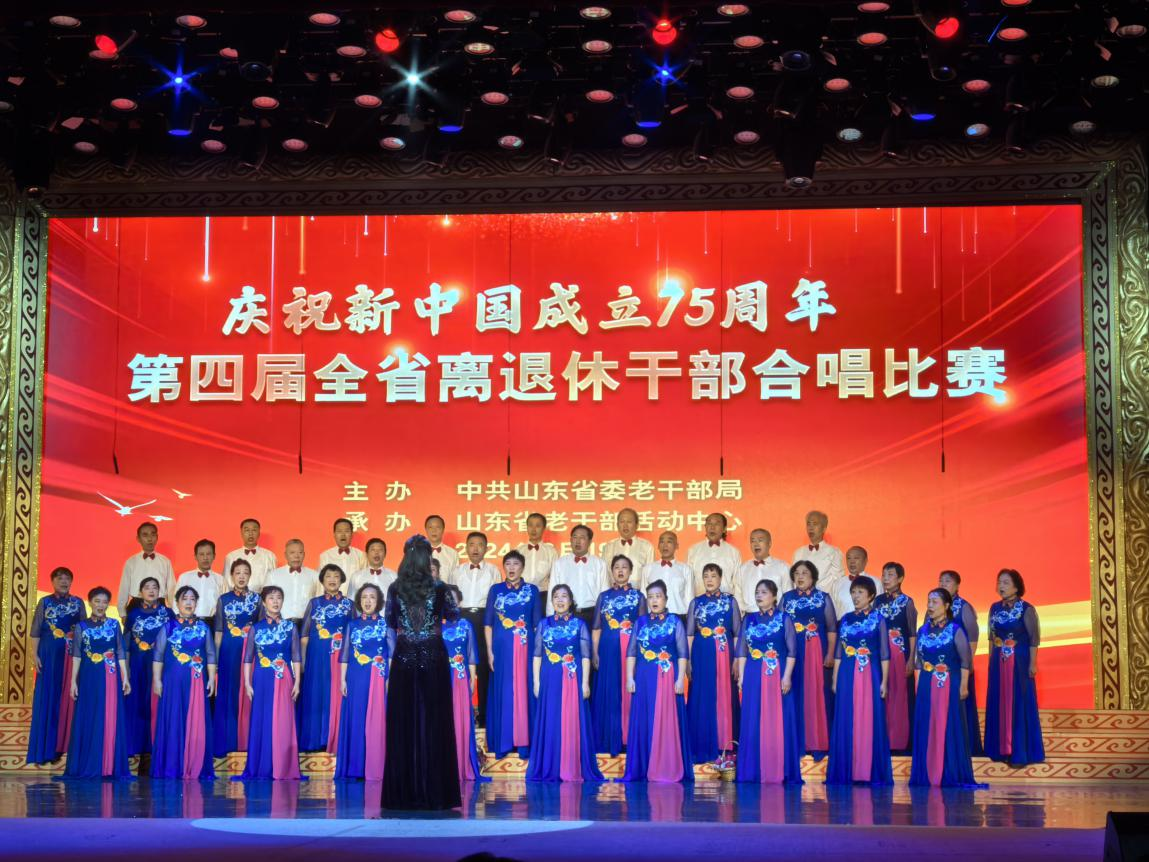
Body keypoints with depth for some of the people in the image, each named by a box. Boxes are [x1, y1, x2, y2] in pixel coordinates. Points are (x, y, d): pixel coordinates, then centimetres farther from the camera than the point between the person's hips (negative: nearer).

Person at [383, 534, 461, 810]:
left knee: (404, 723, 5)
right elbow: (454, 613, 14)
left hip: (404, 658, 1)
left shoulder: (395, 590, -2)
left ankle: (403, 793, 5)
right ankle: (433, 792, 2)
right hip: (433, 658, -1)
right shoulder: (440, 589, -5)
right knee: (433, 722, 2)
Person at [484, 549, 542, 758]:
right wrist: (489, 651, -2)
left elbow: (538, 624, 6)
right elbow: (488, 623, 6)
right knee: (502, 693, 2)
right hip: (501, 648, 0)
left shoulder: (532, 590, 6)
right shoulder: (495, 590, 6)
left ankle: (525, 743, 6)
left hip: (526, 648, 0)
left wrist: (539, 650, -2)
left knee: (525, 693, 1)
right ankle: (502, 744, 9)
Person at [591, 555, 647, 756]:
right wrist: (594, 653, 0)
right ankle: (610, 740, 7)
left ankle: (630, 739, 3)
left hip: (631, 649, -1)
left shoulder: (638, 596, 8)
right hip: (608, 649, 1)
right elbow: (596, 627, 9)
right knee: (608, 693, 2)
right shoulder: (604, 596, 10)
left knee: (630, 693, -2)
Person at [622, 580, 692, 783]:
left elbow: (682, 653, -1)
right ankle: (643, 769, 9)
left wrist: (680, 679, -9)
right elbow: (631, 652, 9)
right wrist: (630, 678, 1)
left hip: (667, 678, -3)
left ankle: (668, 770, 2)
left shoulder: (675, 622, 2)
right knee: (643, 722, 3)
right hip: (643, 678, 3)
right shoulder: (640, 622, 9)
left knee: (667, 722, -2)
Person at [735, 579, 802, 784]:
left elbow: (792, 650, -3)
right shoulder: (749, 620, 10)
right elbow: (742, 651, 10)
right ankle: (754, 771, 9)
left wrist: (787, 676, -10)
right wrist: (741, 676, 3)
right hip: (753, 676, 3)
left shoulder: (784, 619, 0)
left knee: (779, 722, -2)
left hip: (777, 676, -3)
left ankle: (779, 772, 3)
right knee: (754, 723, 3)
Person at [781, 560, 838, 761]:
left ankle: (818, 744, 3)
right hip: (791, 653, 2)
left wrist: (830, 654, -5)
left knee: (816, 695, -2)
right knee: (795, 695, 2)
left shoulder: (823, 598, 3)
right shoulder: (786, 598, 8)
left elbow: (832, 628, 2)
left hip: (816, 652, -2)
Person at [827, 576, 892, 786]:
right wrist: (835, 679, 7)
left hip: (870, 676, -3)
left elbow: (884, 654, 0)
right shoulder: (845, 620, 10)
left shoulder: (878, 619, 1)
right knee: (846, 723, 3)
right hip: (847, 676, 3)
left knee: (870, 722, -2)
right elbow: (838, 653, 12)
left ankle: (870, 772, 3)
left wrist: (884, 681, -5)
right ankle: (847, 771, 9)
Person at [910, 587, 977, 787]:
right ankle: (927, 775, 12)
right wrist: (918, 685, 10)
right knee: (926, 729, 5)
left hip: (949, 685, -5)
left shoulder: (955, 630, -4)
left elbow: (965, 661, -5)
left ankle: (949, 775, 4)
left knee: (948, 729, -3)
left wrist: (963, 686, -9)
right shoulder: (923, 631, 9)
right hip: (926, 686, 5)